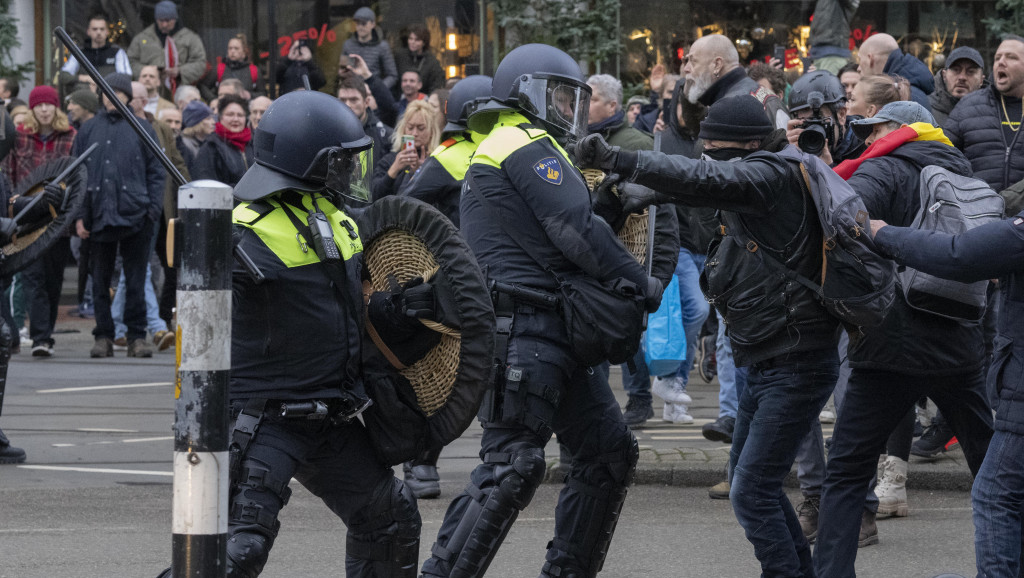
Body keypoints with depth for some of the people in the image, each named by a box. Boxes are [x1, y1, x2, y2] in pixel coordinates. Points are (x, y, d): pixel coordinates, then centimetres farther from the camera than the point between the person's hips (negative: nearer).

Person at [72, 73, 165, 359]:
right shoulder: (89, 131, 9)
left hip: (135, 217, -2)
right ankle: (104, 337, 11)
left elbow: (156, 173, 4)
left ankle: (137, 336, 6)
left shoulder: (143, 130, 4)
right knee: (100, 281, 5)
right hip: (99, 217, 2)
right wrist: (79, 215, 1)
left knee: (135, 281, 1)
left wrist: (153, 211, -6)